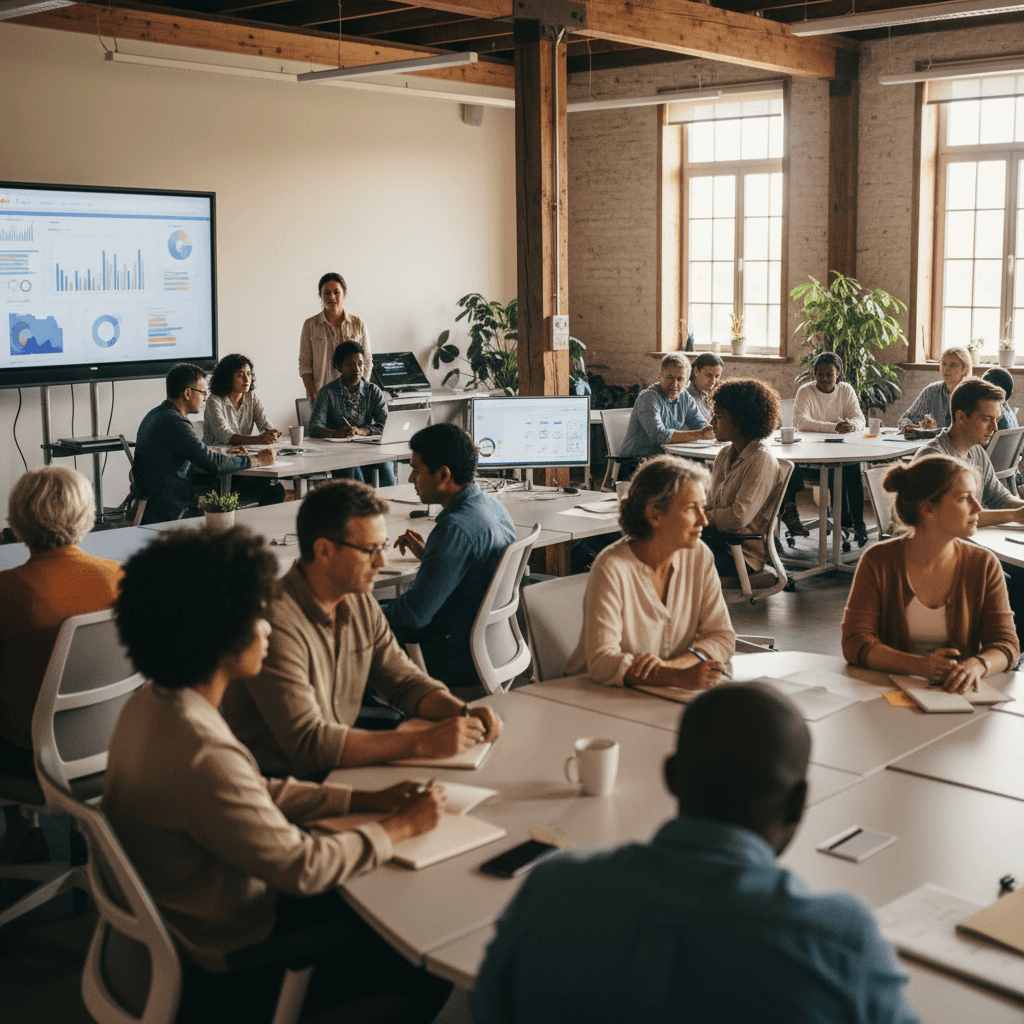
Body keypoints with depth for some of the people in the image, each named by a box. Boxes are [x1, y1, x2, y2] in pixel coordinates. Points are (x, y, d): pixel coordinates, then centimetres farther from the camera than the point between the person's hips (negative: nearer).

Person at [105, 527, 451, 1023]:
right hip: (221, 968, -8)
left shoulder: (150, 703, -4)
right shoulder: (200, 754, -36)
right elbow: (303, 867, -26)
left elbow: (257, 792, 6)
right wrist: (400, 826, -12)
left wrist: (368, 800, 2)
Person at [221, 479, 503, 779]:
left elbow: (404, 681, 14)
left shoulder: (361, 603, 4)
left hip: (340, 767, 8)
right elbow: (308, 743, -28)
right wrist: (422, 743, -29)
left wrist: (463, 712, -6)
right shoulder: (276, 622, -24)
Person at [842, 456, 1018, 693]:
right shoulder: (878, 561, -1)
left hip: (958, 693, 2)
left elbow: (1006, 644, 4)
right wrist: (919, 665, -22)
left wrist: (977, 665, -21)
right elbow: (855, 643, -5)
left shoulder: (984, 564, 5)